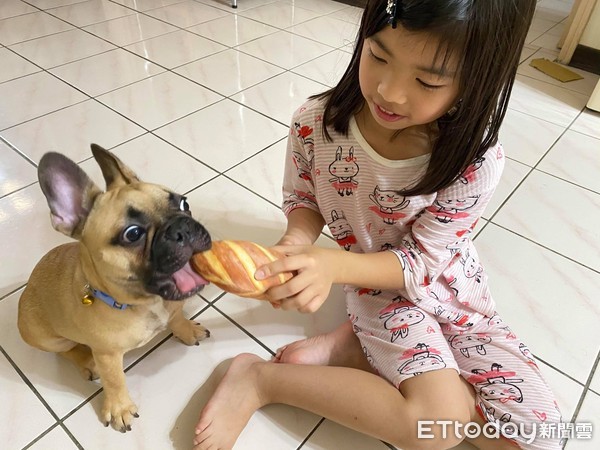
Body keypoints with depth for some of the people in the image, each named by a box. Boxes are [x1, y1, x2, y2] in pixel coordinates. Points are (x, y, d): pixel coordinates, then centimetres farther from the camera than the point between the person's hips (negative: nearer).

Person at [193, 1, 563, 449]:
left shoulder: (476, 160, -25)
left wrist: (334, 264, -37)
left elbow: (421, 263, -19)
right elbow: (304, 201, -3)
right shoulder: (316, 124, -22)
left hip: (453, 290, 3)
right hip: (379, 286, -2)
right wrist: (295, 246, -27)